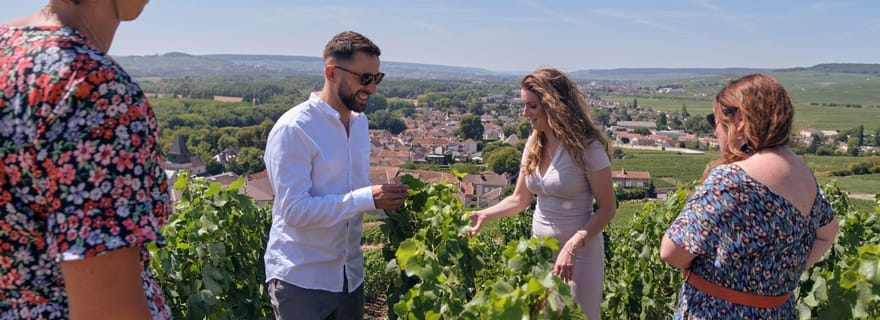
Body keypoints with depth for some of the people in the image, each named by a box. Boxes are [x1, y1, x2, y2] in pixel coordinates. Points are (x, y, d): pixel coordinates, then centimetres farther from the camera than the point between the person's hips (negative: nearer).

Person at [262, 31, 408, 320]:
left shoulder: (360, 121, 6)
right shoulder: (293, 129, -19)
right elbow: (294, 209, -24)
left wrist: (384, 197, -6)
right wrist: (367, 199, -28)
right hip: (301, 279, -7)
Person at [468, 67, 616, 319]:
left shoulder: (586, 147, -17)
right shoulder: (534, 143, 2)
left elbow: (607, 209, -16)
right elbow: (520, 199, 8)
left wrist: (572, 247, -27)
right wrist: (484, 214, -6)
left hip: (579, 250, -6)